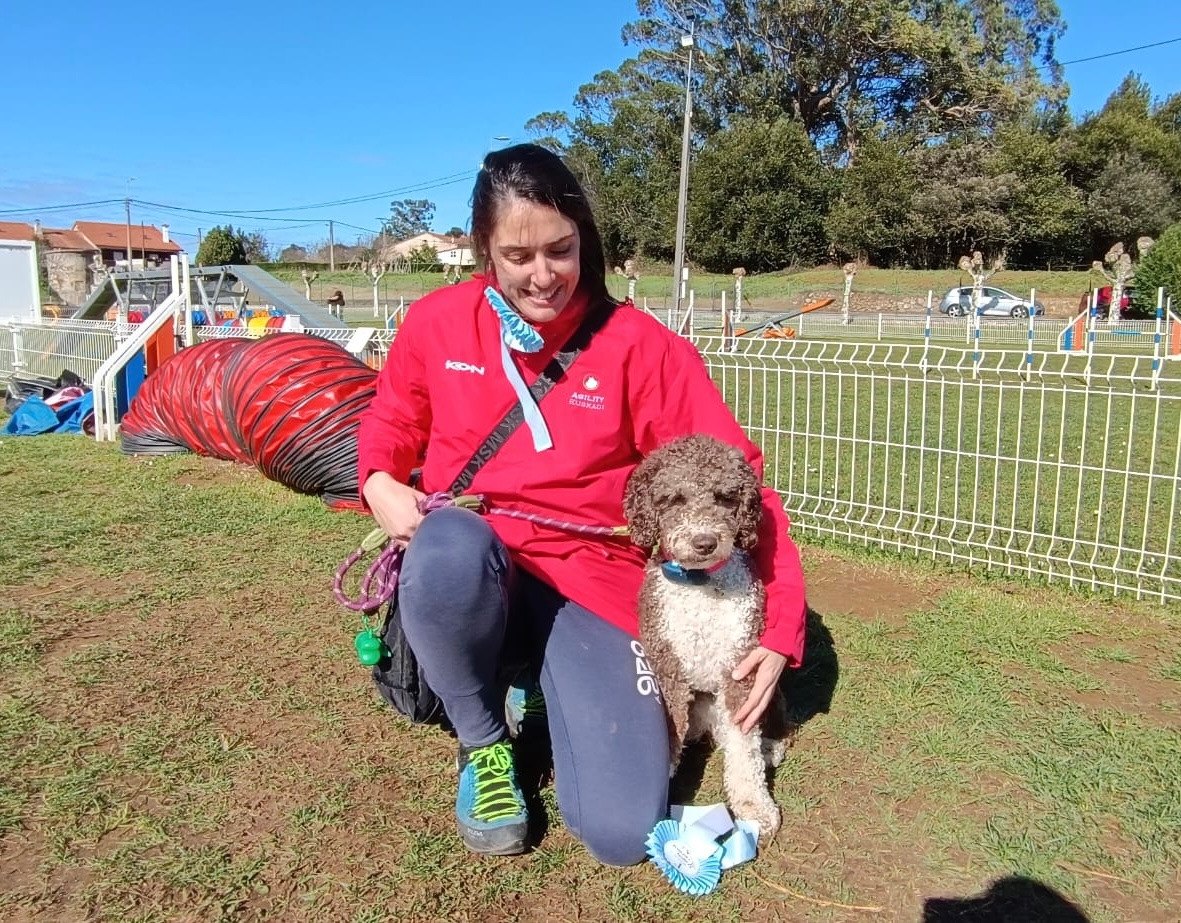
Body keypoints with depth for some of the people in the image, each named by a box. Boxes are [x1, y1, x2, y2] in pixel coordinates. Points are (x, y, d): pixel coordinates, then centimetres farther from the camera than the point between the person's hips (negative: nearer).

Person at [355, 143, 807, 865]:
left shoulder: (638, 344, -8)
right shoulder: (438, 322, -2)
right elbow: (393, 420, 17)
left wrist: (781, 628, -16)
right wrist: (380, 482, -6)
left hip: (589, 581, -1)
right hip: (463, 574, 2)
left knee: (624, 833, -15)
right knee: (450, 542, -38)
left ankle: (539, 685, 17)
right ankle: (484, 742, -6)